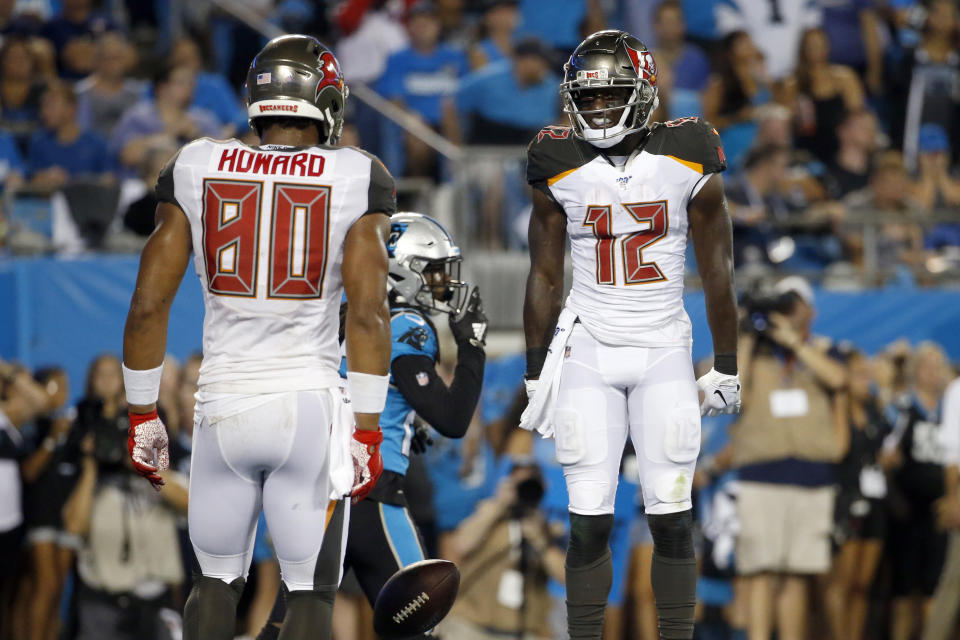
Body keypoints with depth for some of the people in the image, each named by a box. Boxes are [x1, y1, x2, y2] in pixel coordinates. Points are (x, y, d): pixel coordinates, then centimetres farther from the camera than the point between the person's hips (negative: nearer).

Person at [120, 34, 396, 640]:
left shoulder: (195, 170, 2)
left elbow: (148, 306, 2)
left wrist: (143, 415, 11)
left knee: (217, 581, 18)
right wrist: (367, 430, -5)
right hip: (311, 408, -2)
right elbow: (368, 313, -10)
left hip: (224, 408, 2)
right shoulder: (356, 180, -4)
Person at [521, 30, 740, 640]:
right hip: (587, 353, 1)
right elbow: (545, 278, 8)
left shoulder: (686, 161, -3)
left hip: (664, 351, -1)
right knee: (589, 517, -4)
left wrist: (726, 368, 6)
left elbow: (718, 271, 4)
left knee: (672, 515, -4)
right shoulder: (562, 169, 0)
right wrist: (536, 375, 8)